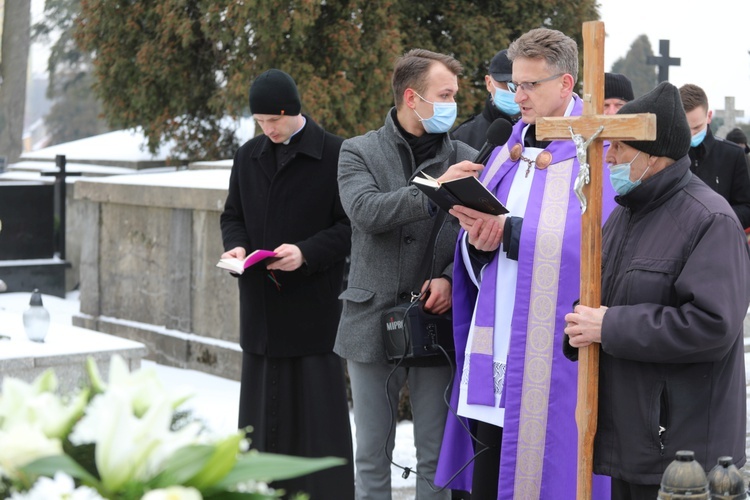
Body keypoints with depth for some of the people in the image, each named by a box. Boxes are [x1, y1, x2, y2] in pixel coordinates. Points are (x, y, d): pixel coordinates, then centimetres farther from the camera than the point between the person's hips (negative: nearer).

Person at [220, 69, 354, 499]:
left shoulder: (335, 154, -6)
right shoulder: (249, 157, 12)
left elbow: (350, 226, -7)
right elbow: (233, 215, 20)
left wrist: (307, 252, -20)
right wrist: (236, 246, -1)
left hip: (314, 306, -5)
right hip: (261, 306, 5)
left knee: (319, 409, -2)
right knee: (263, 410, 10)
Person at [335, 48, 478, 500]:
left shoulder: (466, 159, 4)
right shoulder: (359, 152, 2)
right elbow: (364, 210, -17)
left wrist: (450, 278, -19)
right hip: (373, 323, 0)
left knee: (436, 457, 7)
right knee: (372, 455, 10)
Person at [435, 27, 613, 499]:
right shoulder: (509, 149, 16)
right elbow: (475, 262, 14)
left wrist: (506, 229, -19)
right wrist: (479, 241, -9)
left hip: (557, 356, -6)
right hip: (498, 353, 6)